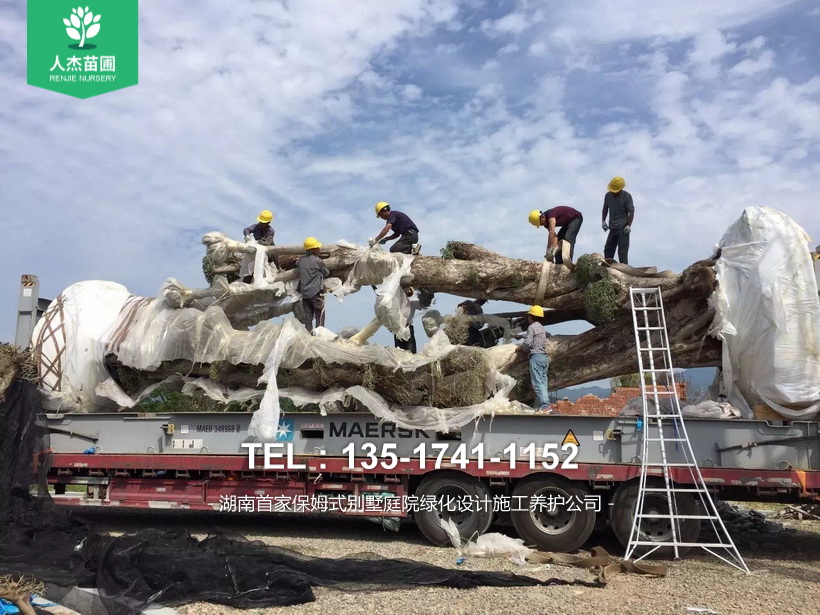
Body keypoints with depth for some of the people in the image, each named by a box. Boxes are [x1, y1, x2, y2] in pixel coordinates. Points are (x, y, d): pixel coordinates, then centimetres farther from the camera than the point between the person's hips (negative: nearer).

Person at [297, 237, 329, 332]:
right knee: (319, 315, 1)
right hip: (316, 292, -5)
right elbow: (326, 273, 5)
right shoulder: (318, 261, -9)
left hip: (304, 292, 5)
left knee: (308, 316, 9)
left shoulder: (301, 259, 7)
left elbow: (297, 265, 30)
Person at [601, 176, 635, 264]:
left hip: (623, 228, -6)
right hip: (612, 227, 6)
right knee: (608, 248, 11)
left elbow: (631, 211, -11)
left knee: (623, 249, -10)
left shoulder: (627, 196, -11)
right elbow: (605, 209, 14)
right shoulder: (608, 195, 2)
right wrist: (603, 221, 4)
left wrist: (629, 225, -18)